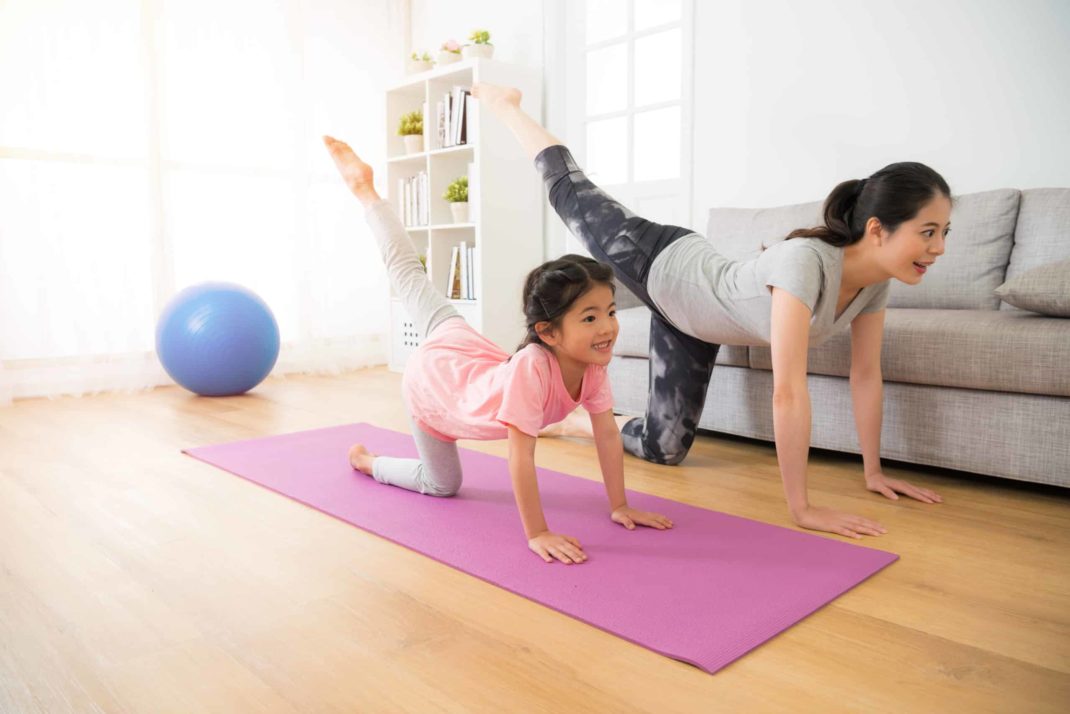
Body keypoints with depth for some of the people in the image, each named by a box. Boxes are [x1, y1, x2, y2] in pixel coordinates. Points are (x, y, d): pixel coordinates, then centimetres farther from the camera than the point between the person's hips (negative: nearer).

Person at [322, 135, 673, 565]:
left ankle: (366, 191, 38)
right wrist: (537, 535, -37)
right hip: (432, 382, -5)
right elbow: (521, 457, -42)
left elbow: (608, 434, -19)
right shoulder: (531, 367, -47)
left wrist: (619, 506, -19)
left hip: (468, 352, 5)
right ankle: (367, 461, 37)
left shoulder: (593, 364, -28)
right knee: (442, 483, 15)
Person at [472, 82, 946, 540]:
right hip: (660, 267, -6)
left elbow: (866, 374, -7)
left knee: (663, 447, 7)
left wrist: (874, 473, -4)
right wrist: (801, 508, -41)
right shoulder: (805, 262, -44)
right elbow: (788, 392, -45)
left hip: (692, 314, 6)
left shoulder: (875, 280, -19)